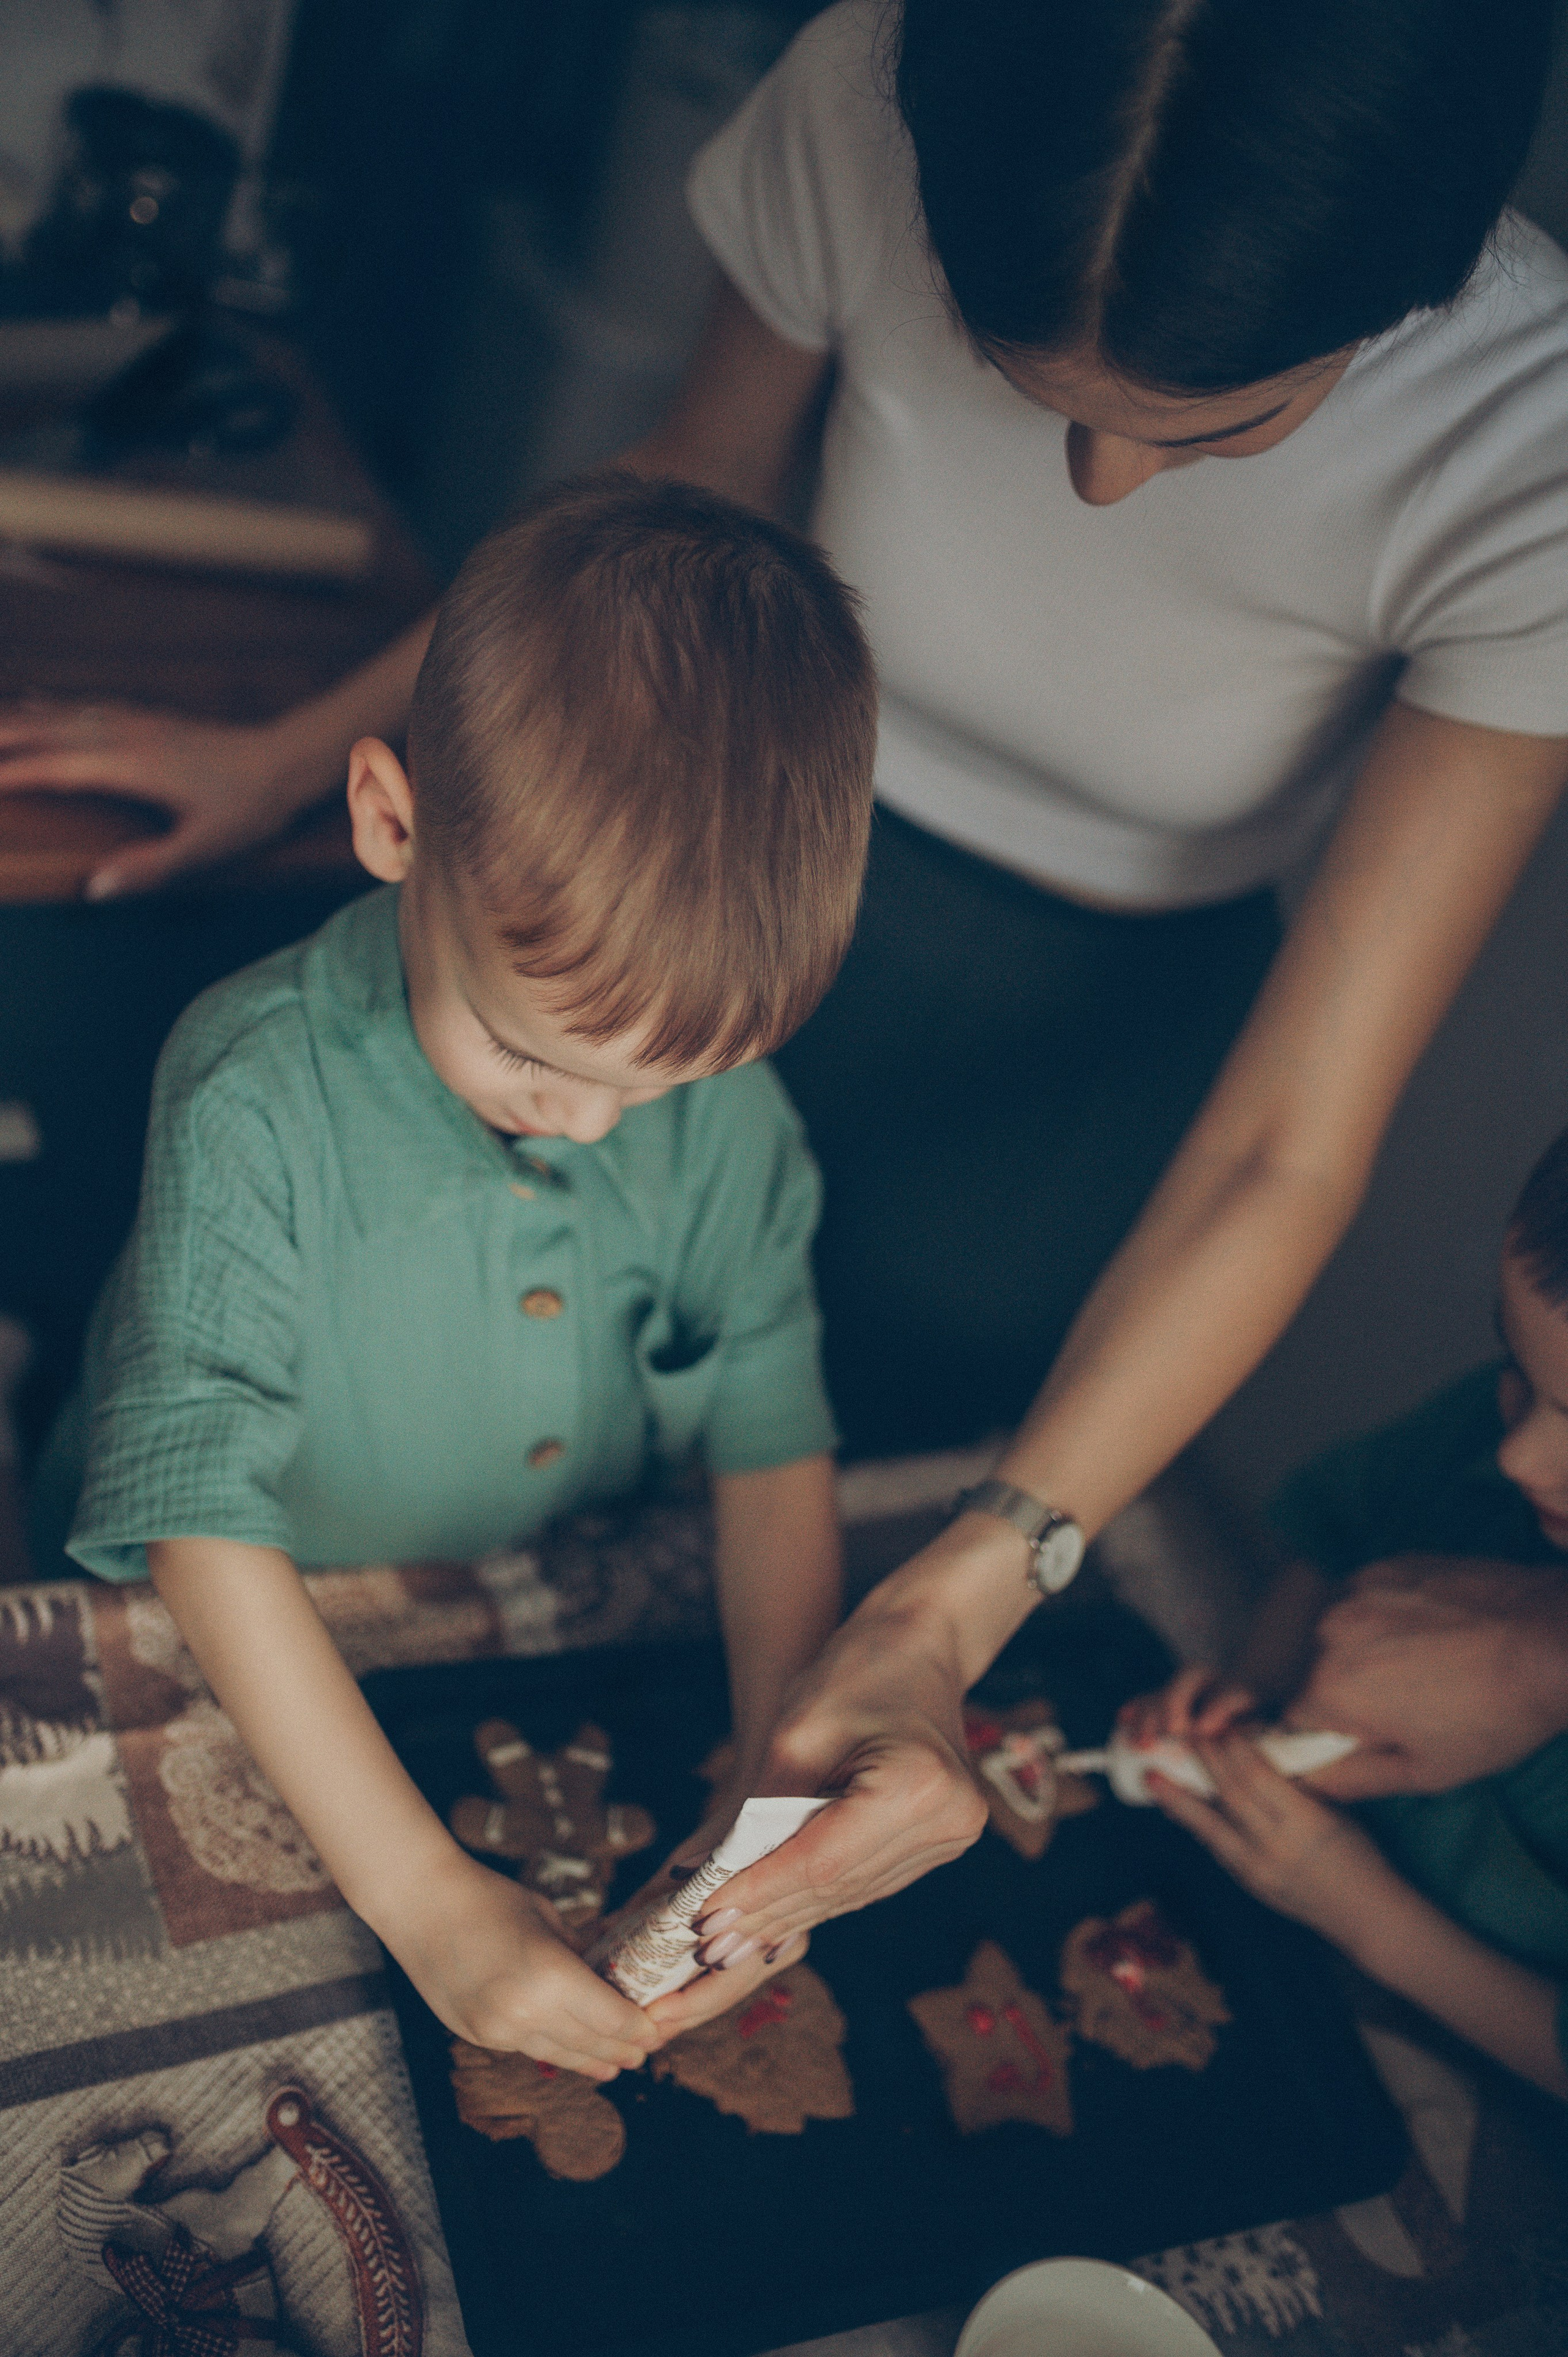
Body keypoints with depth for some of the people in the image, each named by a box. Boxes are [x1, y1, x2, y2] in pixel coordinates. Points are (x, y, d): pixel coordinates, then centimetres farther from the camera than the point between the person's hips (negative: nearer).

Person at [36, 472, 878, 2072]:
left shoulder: (728, 1101, -13)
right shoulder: (258, 1099, -25)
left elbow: (773, 1441, -7)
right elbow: (201, 1511, -27)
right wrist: (424, 1896, -32)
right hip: (273, 1687, -4)